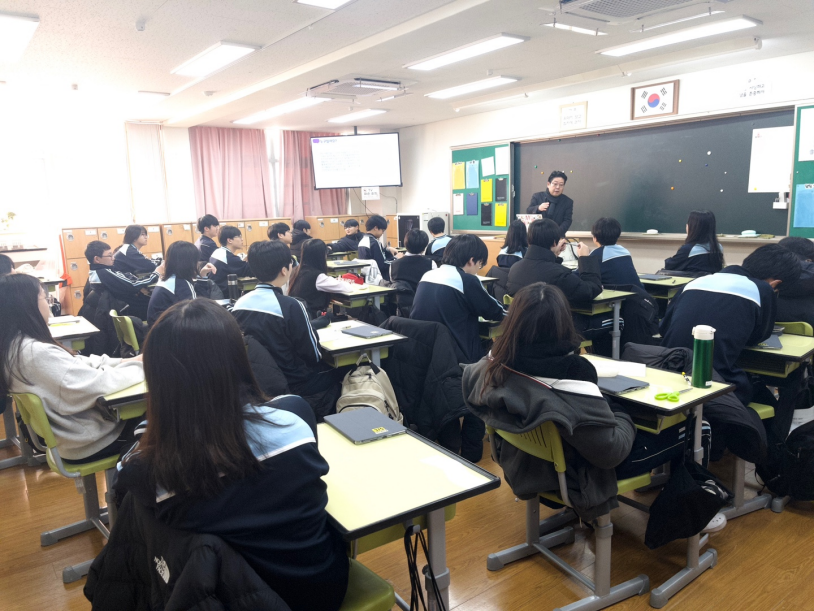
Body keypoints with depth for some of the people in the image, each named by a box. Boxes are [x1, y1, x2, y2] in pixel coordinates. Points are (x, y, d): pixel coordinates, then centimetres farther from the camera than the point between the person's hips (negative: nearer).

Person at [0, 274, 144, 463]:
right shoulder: (38, 353, -31)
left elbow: (77, 363, 8)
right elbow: (99, 384, -30)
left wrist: (124, 361, 1)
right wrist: (139, 365, -13)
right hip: (84, 442, -9)